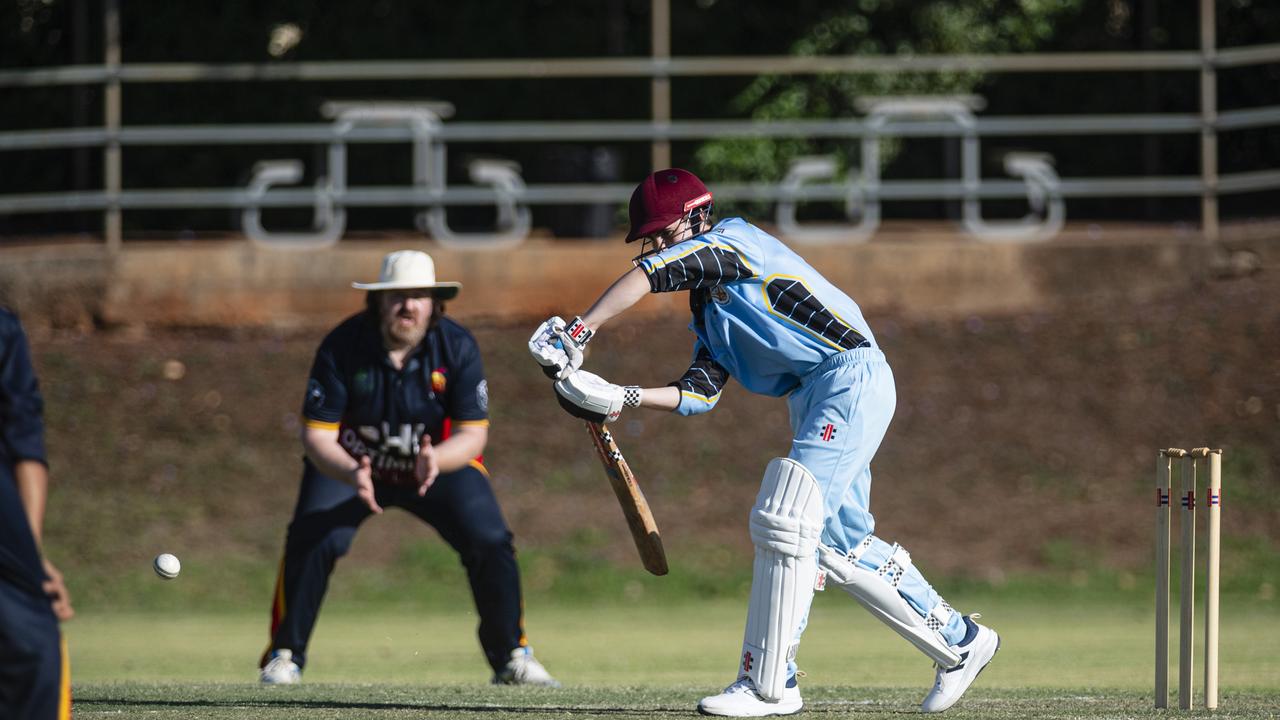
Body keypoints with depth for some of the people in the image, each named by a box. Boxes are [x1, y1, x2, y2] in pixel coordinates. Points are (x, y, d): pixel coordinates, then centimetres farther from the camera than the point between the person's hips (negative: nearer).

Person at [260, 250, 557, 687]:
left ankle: (511, 656, 3)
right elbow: (316, 435, -23)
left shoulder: (457, 347, -19)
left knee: (490, 543, -17)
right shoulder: (342, 347, -23)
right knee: (312, 541, -24)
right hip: (350, 466, -1)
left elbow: (473, 434, -19)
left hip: (444, 462, 1)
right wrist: (352, 473, -44)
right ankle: (285, 657, -6)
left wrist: (436, 460, -42)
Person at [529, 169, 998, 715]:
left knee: (784, 522, -15)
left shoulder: (732, 240, -5)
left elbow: (650, 274, -20)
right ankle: (960, 641, 26)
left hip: (852, 378, -10)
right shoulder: (707, 305, 21)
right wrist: (623, 399, -1)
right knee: (841, 545, 13)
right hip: (814, 403, 10)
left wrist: (578, 332, -23)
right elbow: (701, 393, 11)